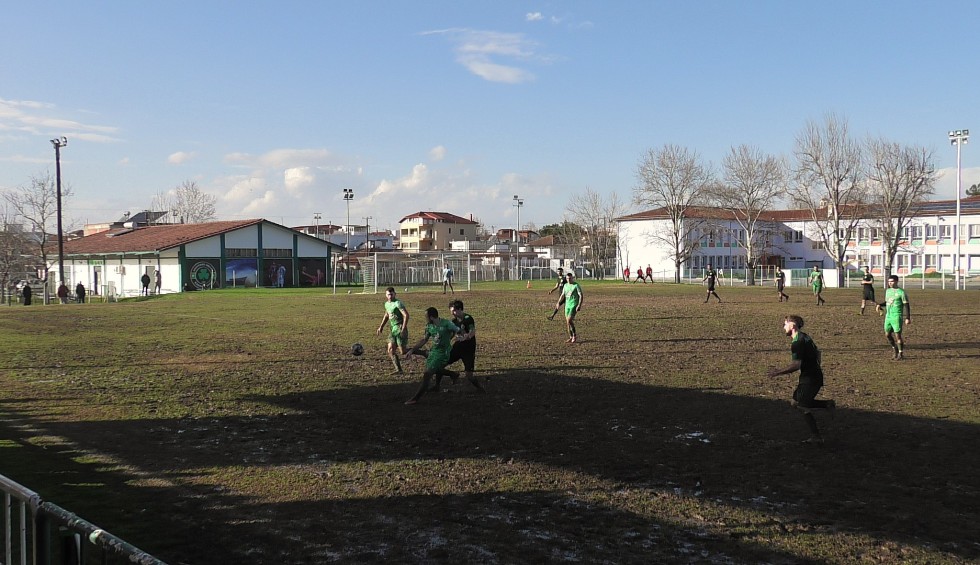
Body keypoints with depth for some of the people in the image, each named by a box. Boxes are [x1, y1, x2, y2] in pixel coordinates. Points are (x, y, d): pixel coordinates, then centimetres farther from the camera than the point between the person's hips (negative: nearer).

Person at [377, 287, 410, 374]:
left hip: (400, 329, -8)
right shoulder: (387, 304, 14)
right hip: (393, 329, 8)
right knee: (390, 350, 1)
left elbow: (406, 315, -20)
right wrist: (381, 327, 25)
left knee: (403, 351, -10)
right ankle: (398, 370, 4)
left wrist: (403, 329, -26)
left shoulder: (397, 303, -13)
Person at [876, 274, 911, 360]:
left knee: (897, 335, -5)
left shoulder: (901, 292, -9)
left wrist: (907, 318, -14)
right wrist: (880, 305, 4)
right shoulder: (887, 291, 11)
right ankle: (895, 350, 29)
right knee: (887, 334, 9)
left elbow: (906, 306, -9)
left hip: (897, 317, -7)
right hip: (888, 316, 7)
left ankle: (900, 354, 6)